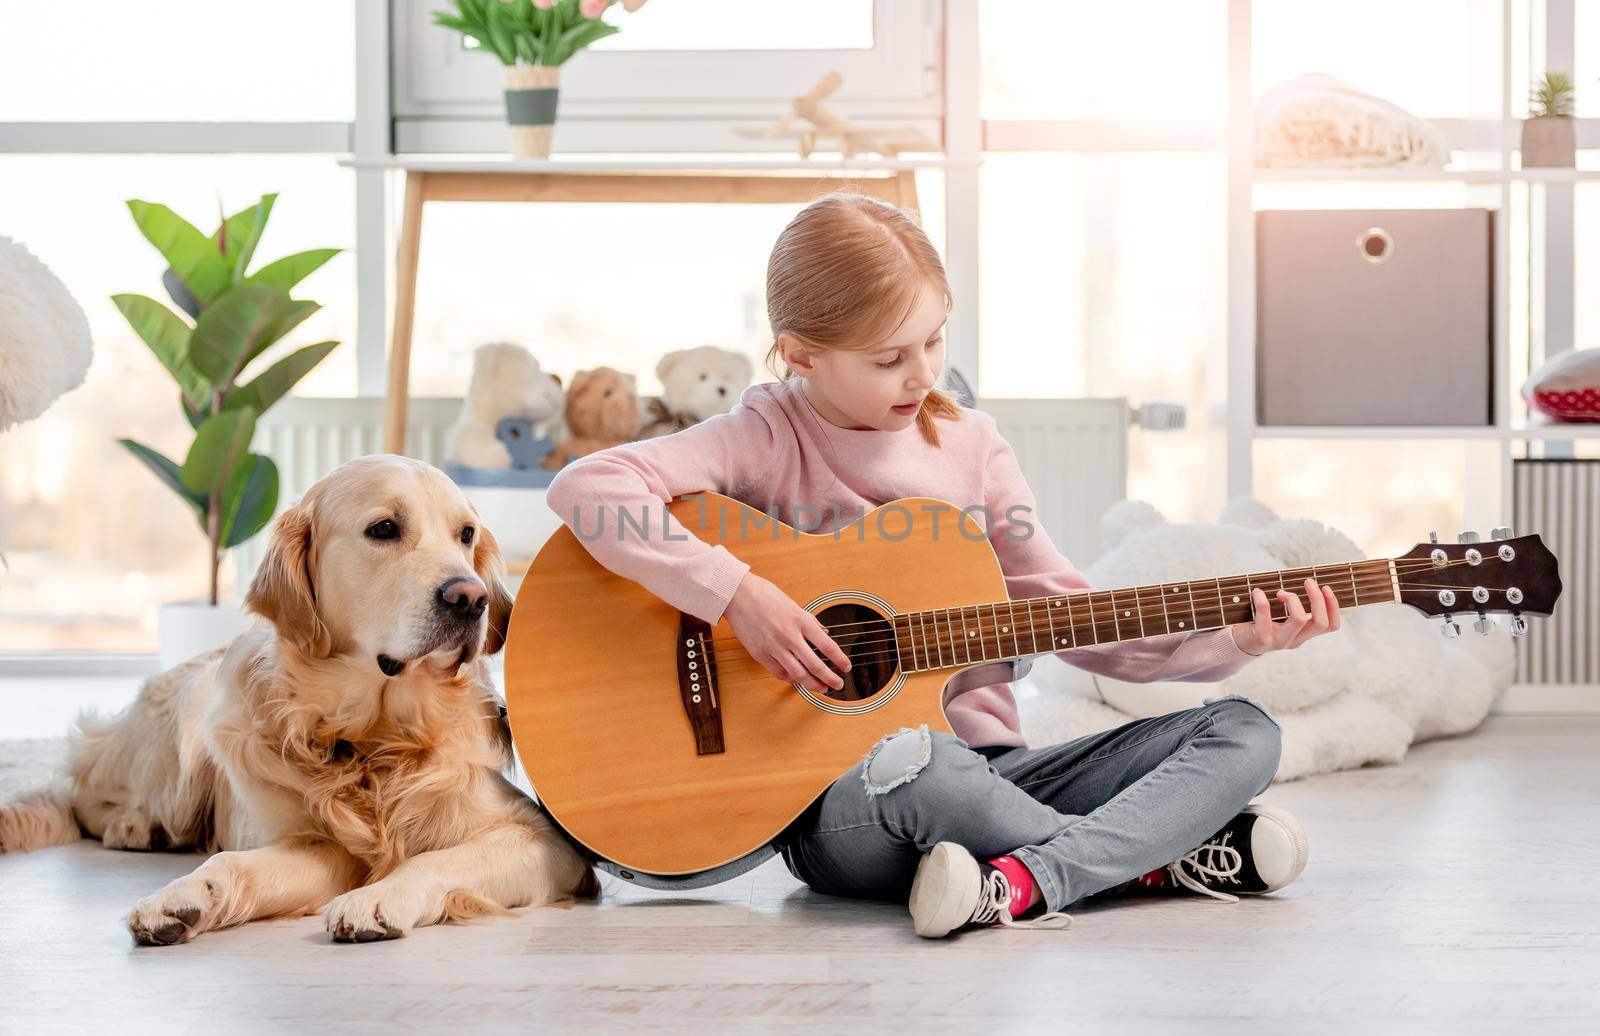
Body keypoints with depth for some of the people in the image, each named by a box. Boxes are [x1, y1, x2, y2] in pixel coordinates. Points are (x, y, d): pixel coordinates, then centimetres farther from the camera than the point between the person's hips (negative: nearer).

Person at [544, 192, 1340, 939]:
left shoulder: (968, 444, 9)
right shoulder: (771, 438, -6)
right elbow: (586, 487, -20)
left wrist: (1230, 643, 1)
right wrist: (736, 593, -25)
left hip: (989, 772, 6)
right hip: (835, 801, -6)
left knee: (1243, 732, -7)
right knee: (911, 761, -41)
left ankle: (1020, 884, -29)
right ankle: (1168, 860, -20)